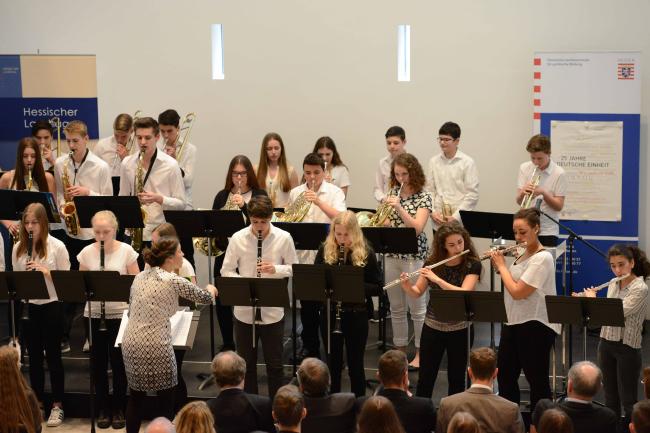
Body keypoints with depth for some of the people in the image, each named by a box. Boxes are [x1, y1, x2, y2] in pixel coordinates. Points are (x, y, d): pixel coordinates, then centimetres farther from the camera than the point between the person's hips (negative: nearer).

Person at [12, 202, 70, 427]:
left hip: (51, 306, -3)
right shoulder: (19, 248, 4)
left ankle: (57, 406, 13)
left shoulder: (57, 246, -8)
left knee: (52, 356, 3)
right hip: (29, 307, 4)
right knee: (34, 356, 10)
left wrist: (45, 271, -21)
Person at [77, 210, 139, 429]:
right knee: (98, 361, 8)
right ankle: (103, 409, 21)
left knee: (118, 361, 4)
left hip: (120, 313, -2)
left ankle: (118, 409, 18)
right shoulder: (86, 252, -1)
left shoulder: (126, 250, -6)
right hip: (94, 314, 2)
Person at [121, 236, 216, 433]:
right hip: (155, 347, -6)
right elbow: (206, 298, 5)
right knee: (165, 399, 9)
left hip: (131, 343, 7)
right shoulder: (173, 281, -10)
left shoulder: (140, 276, 10)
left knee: (136, 397, 18)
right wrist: (211, 289, 27)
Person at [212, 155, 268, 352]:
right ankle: (227, 343, 20)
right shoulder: (222, 196, 10)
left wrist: (244, 206, -22)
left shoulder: (259, 195, 1)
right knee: (222, 300, 5)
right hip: (224, 252, 3)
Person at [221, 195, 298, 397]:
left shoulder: (283, 238, -6)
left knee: (274, 364, 9)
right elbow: (226, 271, -1)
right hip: (244, 310, 1)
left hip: (273, 311, -1)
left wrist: (275, 269, -17)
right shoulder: (237, 238, -6)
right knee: (246, 363, 13)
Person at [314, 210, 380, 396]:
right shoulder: (325, 250, -1)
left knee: (355, 365, 8)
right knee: (333, 363, 13)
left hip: (356, 316, -2)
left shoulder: (366, 252, -6)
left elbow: (376, 286, -4)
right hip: (330, 314, 2)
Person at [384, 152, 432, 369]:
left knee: (417, 308, 0)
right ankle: (400, 350, 22)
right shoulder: (393, 193, 9)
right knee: (396, 308, 11)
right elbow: (386, 224, 12)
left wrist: (399, 207, -26)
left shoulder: (423, 197, -7)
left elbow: (417, 227, -17)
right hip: (392, 255, 5)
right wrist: (383, 218, -10)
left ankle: (421, 353, 11)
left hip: (414, 256, -5)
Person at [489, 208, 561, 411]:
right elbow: (512, 282, 19)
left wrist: (501, 265, -11)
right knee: (505, 375, 14)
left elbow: (517, 292, -23)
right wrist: (498, 263, 5)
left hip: (536, 326, -9)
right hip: (513, 323, 9)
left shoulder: (542, 258, -18)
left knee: (537, 379, 2)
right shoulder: (522, 255, 9)